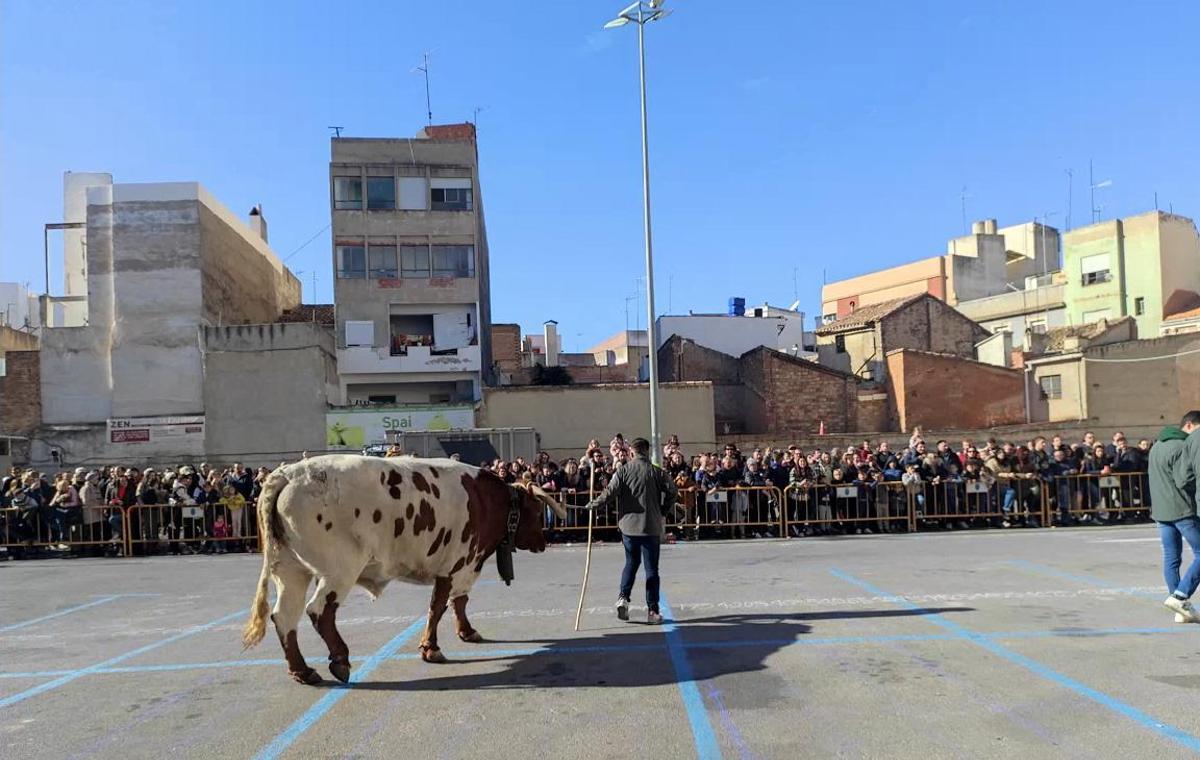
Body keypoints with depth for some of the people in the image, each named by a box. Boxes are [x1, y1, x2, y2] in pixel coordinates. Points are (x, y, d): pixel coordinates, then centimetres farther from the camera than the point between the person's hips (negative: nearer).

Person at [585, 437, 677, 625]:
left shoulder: (623, 471, -3)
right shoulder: (656, 472, -3)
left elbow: (609, 493, -10)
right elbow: (671, 492, -7)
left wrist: (593, 504, 5)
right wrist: (662, 510, 9)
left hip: (628, 525, 2)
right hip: (651, 526, -2)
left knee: (631, 562, 20)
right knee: (651, 568, 5)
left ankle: (623, 597, 3)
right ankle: (652, 610, 6)